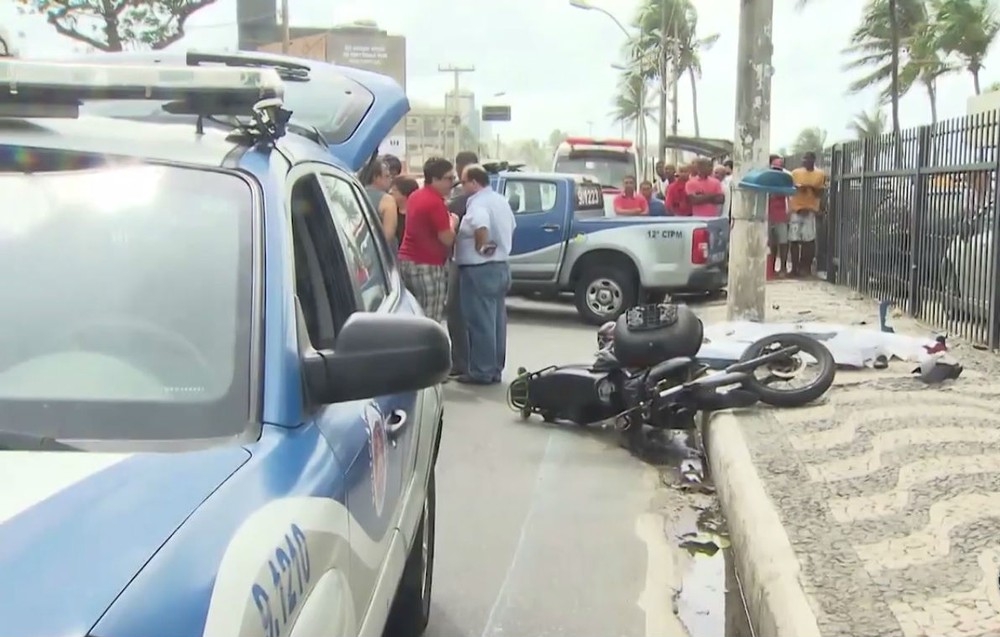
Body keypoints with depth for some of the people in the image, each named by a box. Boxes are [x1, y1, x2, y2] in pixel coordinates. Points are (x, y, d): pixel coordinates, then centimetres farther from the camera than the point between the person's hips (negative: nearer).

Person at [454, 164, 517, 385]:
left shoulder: (478, 203, -17)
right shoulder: (501, 200, 13)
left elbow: (481, 228, -36)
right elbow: (511, 228, 23)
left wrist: (480, 248, -22)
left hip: (479, 269, -10)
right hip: (501, 266, 10)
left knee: (480, 322, -4)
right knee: (497, 321, 12)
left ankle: (481, 371, -1)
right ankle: (495, 369, 18)